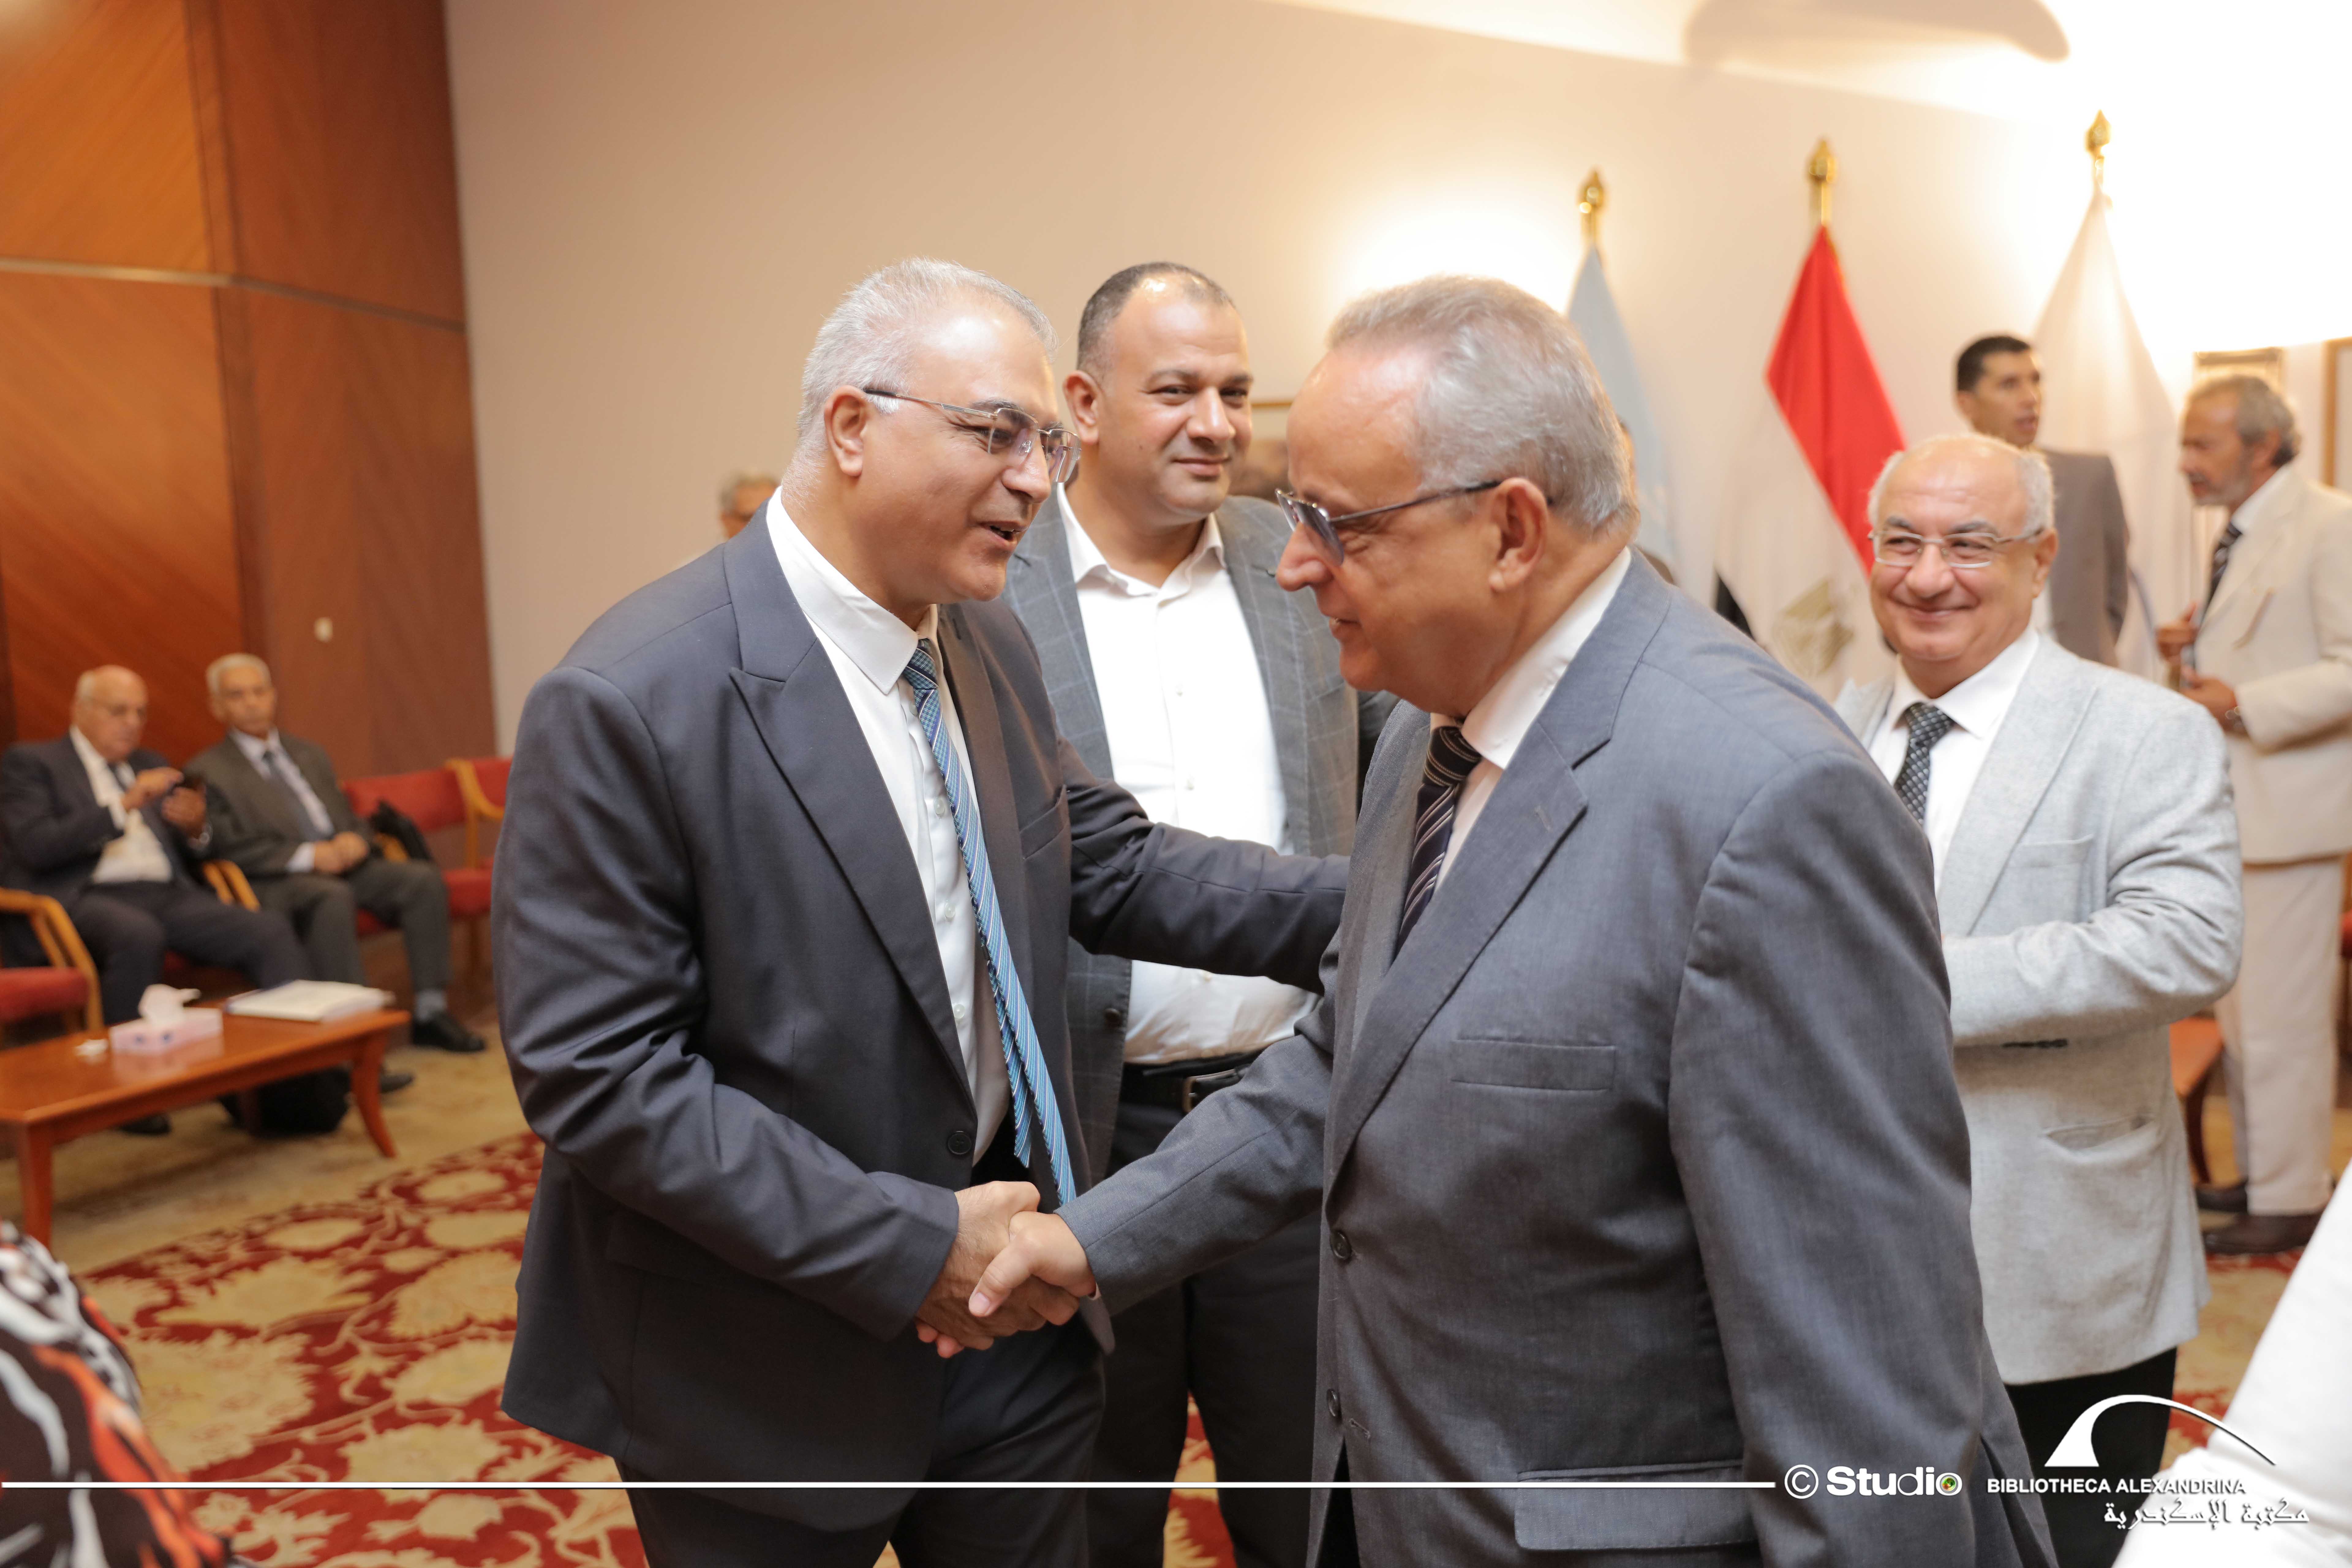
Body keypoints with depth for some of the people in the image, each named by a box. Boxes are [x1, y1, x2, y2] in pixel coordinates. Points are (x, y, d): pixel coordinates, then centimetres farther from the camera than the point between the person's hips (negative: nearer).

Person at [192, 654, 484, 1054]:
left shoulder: (311, 756, 25)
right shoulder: (207, 772, 6)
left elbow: (351, 819, 23)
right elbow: (228, 848, -7)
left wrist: (354, 840, -3)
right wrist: (307, 856, -18)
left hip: (341, 863, 6)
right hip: (275, 884, -6)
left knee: (423, 879, -20)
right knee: (333, 898, -38)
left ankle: (430, 1012, -17)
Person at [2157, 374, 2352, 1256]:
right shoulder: (2240, 535, 14)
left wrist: (2243, 704, -24)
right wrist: (2193, 652, 5)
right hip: (2232, 805, 9)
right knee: (2236, 1009, 16)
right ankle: (2259, 1174, 29)